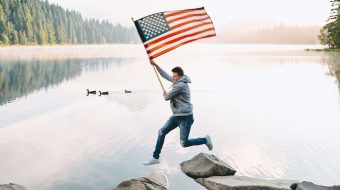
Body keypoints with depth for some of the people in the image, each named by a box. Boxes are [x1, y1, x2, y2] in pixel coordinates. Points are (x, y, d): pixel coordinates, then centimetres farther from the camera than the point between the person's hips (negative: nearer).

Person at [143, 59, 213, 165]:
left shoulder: (180, 85, -19)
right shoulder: (178, 81, 9)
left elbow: (167, 97, -12)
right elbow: (165, 76, 21)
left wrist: (165, 95, 11)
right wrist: (156, 65, 18)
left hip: (185, 117, -10)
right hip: (177, 116, 10)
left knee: (184, 143, -6)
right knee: (161, 132, 7)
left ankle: (205, 140, 15)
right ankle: (155, 158, 14)